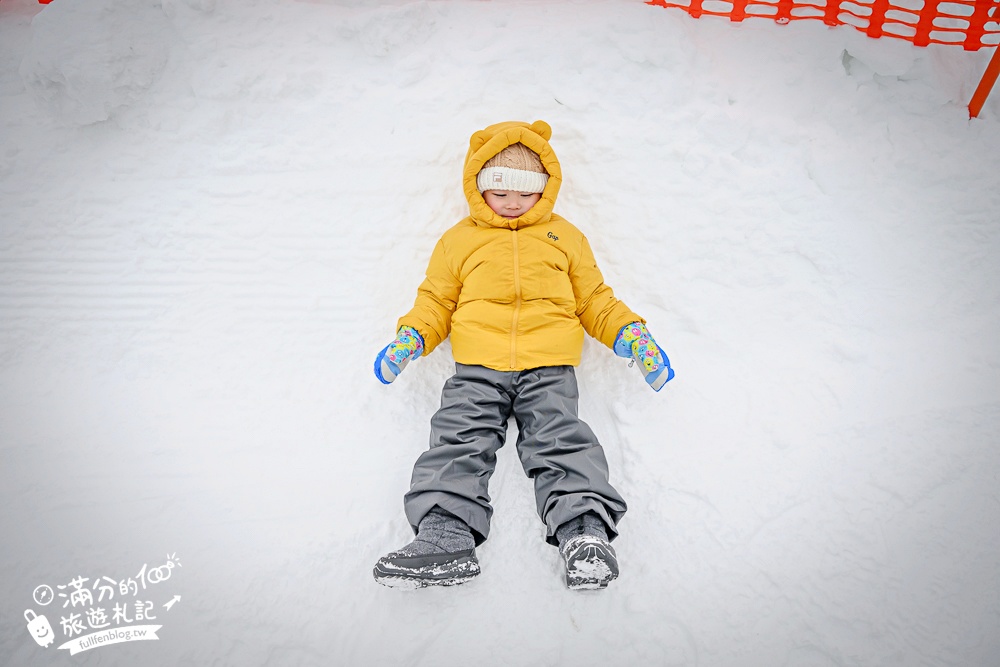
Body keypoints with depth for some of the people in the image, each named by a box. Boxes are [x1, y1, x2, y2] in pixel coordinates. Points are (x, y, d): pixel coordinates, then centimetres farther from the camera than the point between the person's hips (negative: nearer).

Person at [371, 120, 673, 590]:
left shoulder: (565, 237, 22)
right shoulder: (459, 239, 21)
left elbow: (595, 301, 23)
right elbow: (436, 301, 20)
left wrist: (633, 336, 8)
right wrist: (410, 337, 1)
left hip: (549, 365, 0)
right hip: (477, 367, 0)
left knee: (560, 438, -17)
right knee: (459, 440, -16)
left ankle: (584, 527, -23)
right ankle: (446, 535, -24)